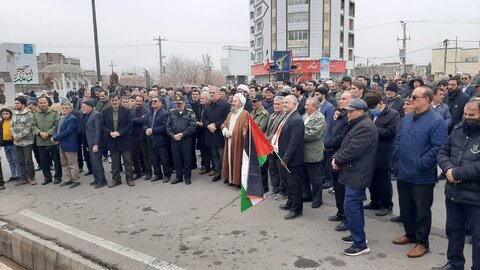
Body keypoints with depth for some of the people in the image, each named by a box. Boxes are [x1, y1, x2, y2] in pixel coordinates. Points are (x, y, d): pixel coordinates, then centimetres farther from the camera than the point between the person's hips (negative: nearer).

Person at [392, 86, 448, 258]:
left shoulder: (436, 121, -14)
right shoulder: (407, 119, 10)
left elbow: (437, 148, -20)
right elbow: (397, 142, 14)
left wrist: (419, 165, -19)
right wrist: (397, 163, 5)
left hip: (422, 177, -7)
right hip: (403, 175, 7)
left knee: (422, 211, 8)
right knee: (405, 208, 19)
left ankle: (422, 243, 23)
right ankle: (410, 234, 38)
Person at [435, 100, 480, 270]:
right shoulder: (458, 130, 5)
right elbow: (443, 152, 7)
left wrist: (457, 173, -20)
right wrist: (448, 168, -12)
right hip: (453, 192, 7)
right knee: (453, 230, 20)